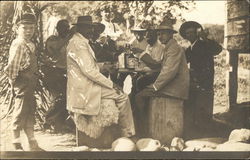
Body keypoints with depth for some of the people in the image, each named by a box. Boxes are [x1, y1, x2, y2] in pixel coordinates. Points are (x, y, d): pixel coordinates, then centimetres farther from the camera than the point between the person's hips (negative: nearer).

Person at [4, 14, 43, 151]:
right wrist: (13, 81, -12)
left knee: (30, 113, 15)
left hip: (29, 85, 10)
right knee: (19, 115, 0)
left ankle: (33, 145, 25)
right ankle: (17, 147, 11)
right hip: (22, 84, -10)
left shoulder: (29, 44, 13)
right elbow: (11, 66, -23)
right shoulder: (19, 44, -17)